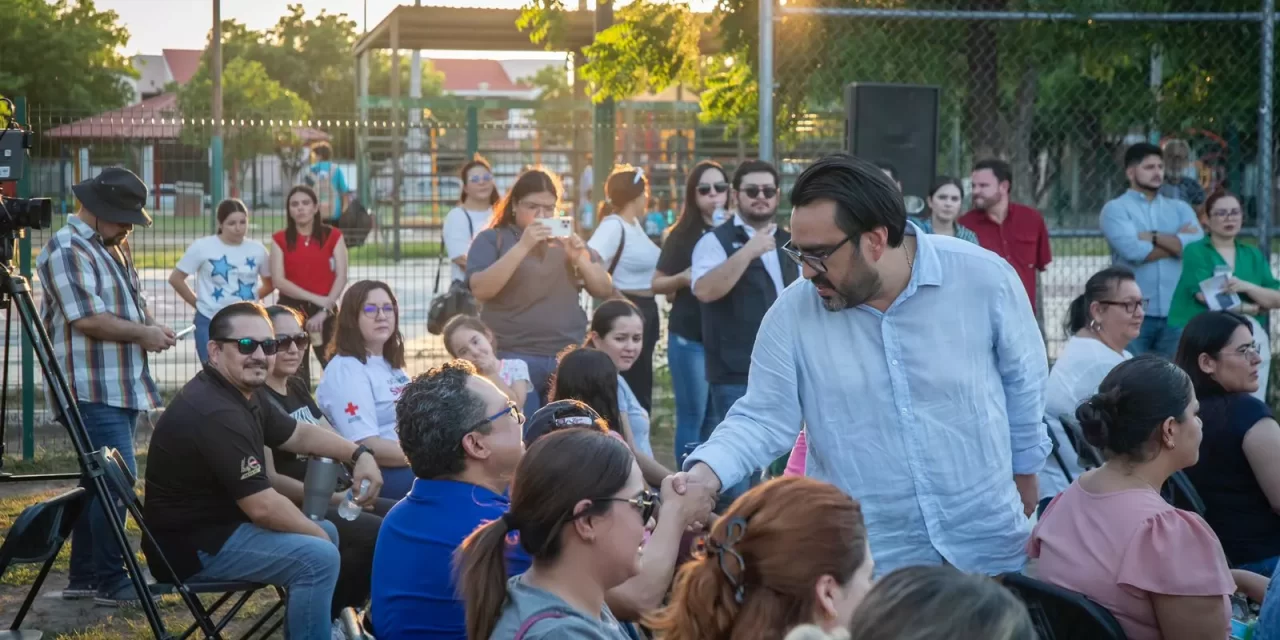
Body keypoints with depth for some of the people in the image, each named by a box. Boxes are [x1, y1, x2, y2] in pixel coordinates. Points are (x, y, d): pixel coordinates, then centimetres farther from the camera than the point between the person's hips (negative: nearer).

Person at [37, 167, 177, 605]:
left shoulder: (114, 247, 18)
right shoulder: (67, 250, -12)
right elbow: (86, 318, -20)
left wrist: (150, 326, 8)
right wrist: (143, 333, -13)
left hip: (121, 386, 10)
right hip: (93, 389, -10)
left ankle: (84, 578, 19)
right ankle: (111, 581, -5)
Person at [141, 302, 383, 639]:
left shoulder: (243, 393, 7)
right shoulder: (215, 413, -26)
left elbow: (298, 433, 21)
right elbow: (264, 507, -26)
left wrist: (359, 453, 7)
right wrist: (318, 535, -10)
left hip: (218, 522, 11)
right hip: (193, 544, -11)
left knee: (327, 532, 21)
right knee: (319, 557, -20)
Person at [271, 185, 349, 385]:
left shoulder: (332, 236, 3)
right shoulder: (281, 239, 4)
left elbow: (341, 277, -3)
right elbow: (278, 281, -5)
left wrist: (325, 309, -14)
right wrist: (315, 298, -14)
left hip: (325, 311, -1)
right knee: (295, 372, 3)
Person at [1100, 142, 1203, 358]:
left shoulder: (1180, 208, 16)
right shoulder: (1116, 209, 2)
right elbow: (1133, 250, -14)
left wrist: (1153, 237, -6)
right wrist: (1178, 243, -2)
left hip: (1176, 313, 4)